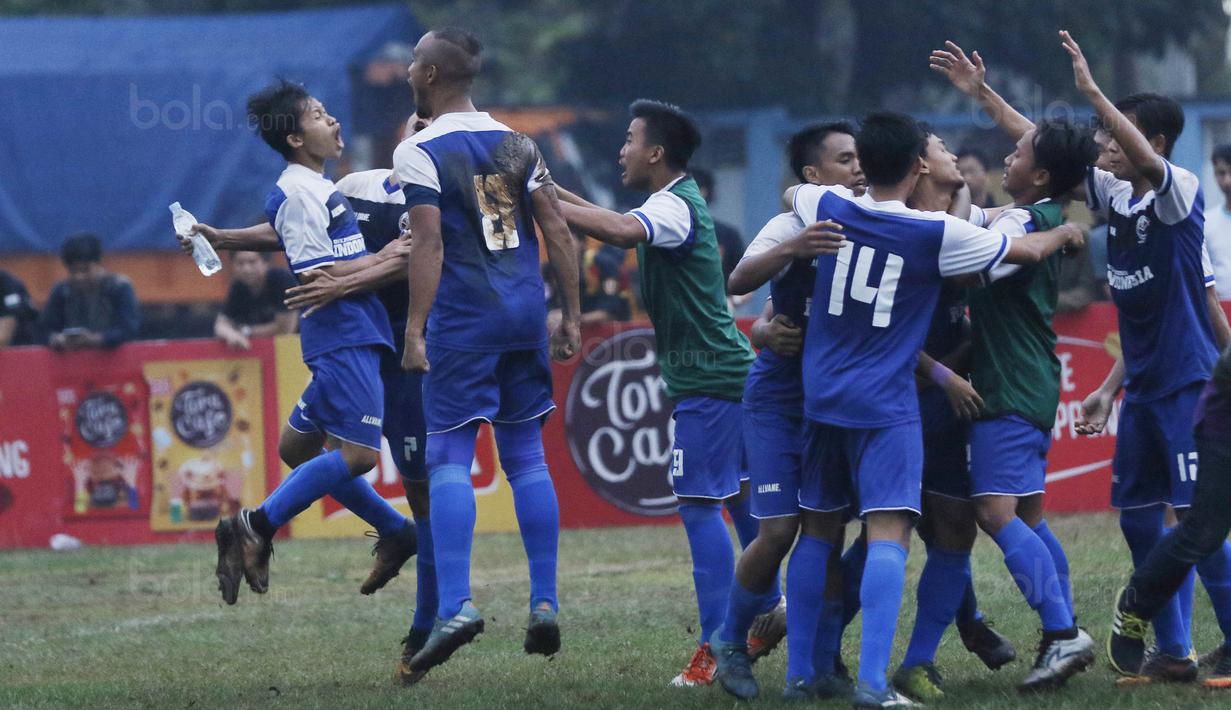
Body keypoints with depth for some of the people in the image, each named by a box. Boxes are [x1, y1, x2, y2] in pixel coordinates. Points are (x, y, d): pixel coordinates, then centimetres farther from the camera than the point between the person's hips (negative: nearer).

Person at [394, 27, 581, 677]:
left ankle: (455, 603, -15)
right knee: (526, 455, 10)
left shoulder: (418, 153, -6)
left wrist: (414, 331, -14)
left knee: (449, 458, -3)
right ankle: (545, 604, 7)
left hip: (462, 318, -5)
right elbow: (557, 232, 8)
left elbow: (428, 246, -14)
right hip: (526, 310, 5)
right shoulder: (517, 144, 11)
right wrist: (571, 316, 12)